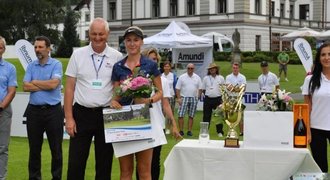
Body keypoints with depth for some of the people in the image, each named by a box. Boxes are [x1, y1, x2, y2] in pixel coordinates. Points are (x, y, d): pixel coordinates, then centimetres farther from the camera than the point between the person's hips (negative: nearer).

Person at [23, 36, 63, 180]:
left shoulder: (56, 64, -3)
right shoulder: (31, 66, 9)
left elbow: (53, 83, -17)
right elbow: (25, 87, -2)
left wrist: (35, 82, -4)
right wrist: (46, 85, -9)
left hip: (53, 111, -4)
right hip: (33, 111, 4)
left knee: (56, 148, 4)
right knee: (34, 148, 10)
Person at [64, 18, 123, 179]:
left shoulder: (117, 57, 1)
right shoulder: (78, 55, 1)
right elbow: (69, 88, 2)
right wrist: (69, 118, -3)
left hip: (107, 115, 0)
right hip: (82, 113, 0)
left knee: (104, 164, 9)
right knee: (76, 163, 1)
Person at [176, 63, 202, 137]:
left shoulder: (197, 78, 7)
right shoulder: (182, 77, 1)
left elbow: (200, 89, 9)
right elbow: (178, 88, 0)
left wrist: (198, 97, -2)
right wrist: (178, 98, -8)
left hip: (194, 98, 2)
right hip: (184, 98, -2)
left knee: (191, 116, 6)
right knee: (181, 115, -7)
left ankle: (189, 131, 12)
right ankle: (181, 131, -1)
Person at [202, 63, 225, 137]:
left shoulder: (221, 78, 5)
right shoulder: (206, 78, 6)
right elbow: (203, 89, 13)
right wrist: (208, 94, 4)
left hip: (218, 99, -1)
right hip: (208, 99, 1)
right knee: (206, 116, 3)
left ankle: (220, 132, 9)